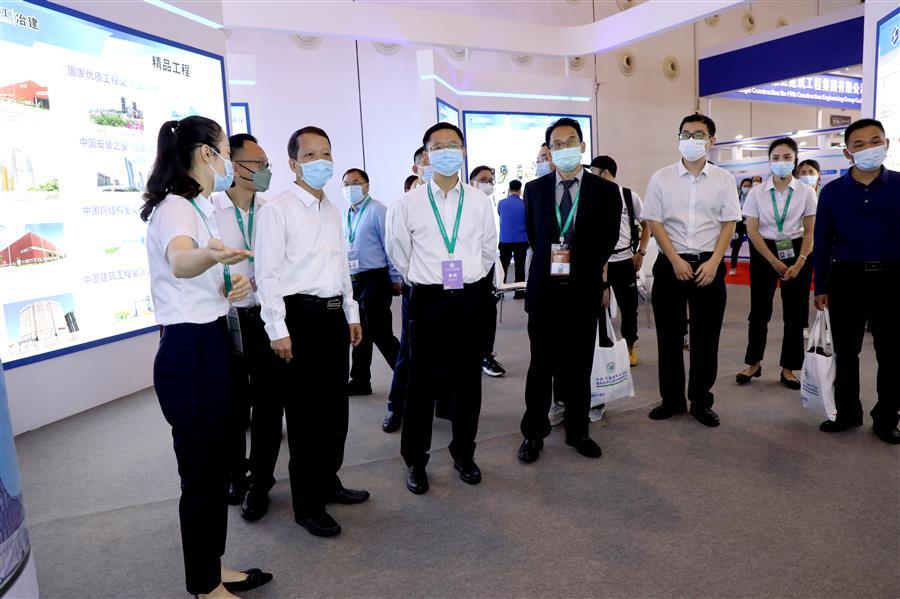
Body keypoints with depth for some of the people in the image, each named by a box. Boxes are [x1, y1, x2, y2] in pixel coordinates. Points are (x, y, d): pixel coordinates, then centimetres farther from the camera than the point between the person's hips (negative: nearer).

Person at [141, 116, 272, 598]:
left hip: (209, 346, 10)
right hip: (190, 352, -10)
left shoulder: (198, 209, 14)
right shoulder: (175, 208, -16)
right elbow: (179, 261, -40)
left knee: (217, 461, 16)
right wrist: (212, 255, -61)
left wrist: (230, 285, 6)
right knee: (201, 472, 2)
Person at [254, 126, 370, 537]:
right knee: (305, 412, 1)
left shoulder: (332, 210, 14)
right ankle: (307, 505, 16)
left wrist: (352, 314, 17)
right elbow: (267, 273, -12)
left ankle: (328, 482, 34)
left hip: (334, 314, 7)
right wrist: (278, 330, -17)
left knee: (335, 407, 15)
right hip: (301, 315, -7)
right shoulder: (276, 209, -8)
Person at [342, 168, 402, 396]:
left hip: (374, 280, -8)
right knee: (360, 334, 15)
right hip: (353, 281, 8)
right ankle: (360, 381, 27)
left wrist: (395, 279, -11)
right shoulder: (345, 215, 13)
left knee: (381, 334, -7)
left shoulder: (377, 211, -10)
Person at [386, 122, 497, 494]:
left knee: (468, 381, 11)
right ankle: (415, 460, 20)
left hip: (471, 299, 2)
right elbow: (398, 253, 8)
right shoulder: (407, 204, -3)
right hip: (428, 301, -2)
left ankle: (464, 453, 29)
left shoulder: (480, 202, 4)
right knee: (422, 382, 4)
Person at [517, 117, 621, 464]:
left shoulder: (605, 190, 2)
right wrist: (550, 262, 7)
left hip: (584, 290, 0)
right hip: (544, 289, 0)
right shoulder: (535, 189, 5)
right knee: (541, 365, 7)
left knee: (580, 365, 10)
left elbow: (609, 239, 4)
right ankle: (533, 433, 19)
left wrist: (582, 266, -3)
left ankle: (577, 431, 25)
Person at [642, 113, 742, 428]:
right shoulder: (661, 178, 2)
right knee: (669, 334, 6)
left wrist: (713, 263, -10)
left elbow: (729, 224, 2)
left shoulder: (723, 179, 4)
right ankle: (672, 399, 20)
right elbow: (655, 222, -1)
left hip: (709, 264, 0)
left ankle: (701, 401, 19)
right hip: (671, 264, 0)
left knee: (706, 337, 5)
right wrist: (676, 261, -10)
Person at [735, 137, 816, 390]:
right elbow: (752, 230, -5)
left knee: (795, 313, 4)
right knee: (759, 311, 5)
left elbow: (810, 232, 0)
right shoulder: (757, 192, -2)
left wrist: (799, 263, -11)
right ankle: (754, 363, 20)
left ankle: (788, 368, 17)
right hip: (764, 252, 0)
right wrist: (774, 261, -10)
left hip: (796, 251, 1)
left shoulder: (806, 192, -1)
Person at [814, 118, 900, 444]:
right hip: (846, 278, 1)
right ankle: (847, 412, 26)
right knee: (845, 351, 10)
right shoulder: (832, 191, 1)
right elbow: (822, 242, 3)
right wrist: (821, 287, 2)